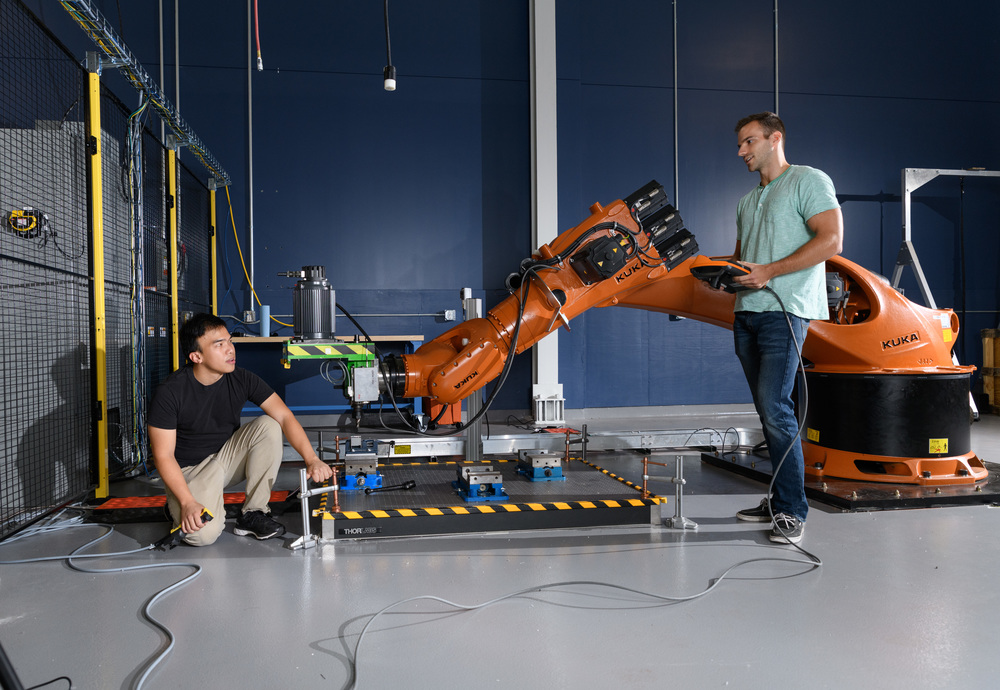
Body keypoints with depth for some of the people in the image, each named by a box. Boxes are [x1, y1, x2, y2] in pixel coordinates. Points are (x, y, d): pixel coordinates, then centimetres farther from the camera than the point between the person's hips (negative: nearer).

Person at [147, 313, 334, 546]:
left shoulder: (242, 380, -11)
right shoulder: (170, 391, -20)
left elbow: (284, 416, -16)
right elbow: (163, 456, -17)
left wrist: (312, 459, -30)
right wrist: (187, 503, -27)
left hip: (228, 456, 4)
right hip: (188, 471, -4)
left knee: (268, 426, -23)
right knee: (203, 534, -30)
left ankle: (252, 514, -12)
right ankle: (178, 506, 9)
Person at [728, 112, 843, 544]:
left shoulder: (809, 181, 0)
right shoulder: (747, 201, 24)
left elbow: (831, 241, -11)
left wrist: (768, 272, -16)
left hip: (785, 310, -8)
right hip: (747, 312, 8)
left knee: (775, 408, -15)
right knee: (767, 410, 9)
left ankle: (792, 512, -8)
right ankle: (779, 500, 16)